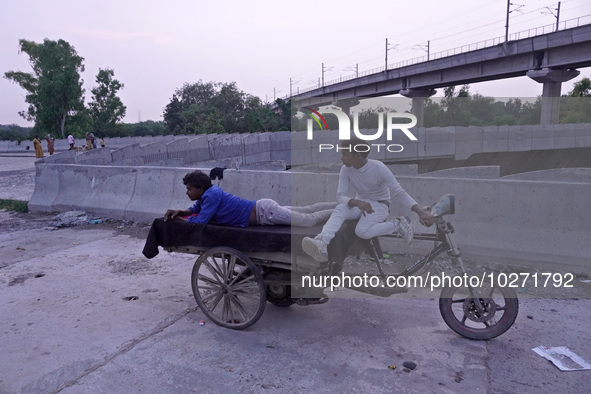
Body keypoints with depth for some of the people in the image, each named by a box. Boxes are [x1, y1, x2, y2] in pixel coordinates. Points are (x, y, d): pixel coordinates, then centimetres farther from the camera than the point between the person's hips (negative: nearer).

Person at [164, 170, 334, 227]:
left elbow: (199, 222, -22)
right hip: (261, 208, 8)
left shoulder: (212, 195, -19)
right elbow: (194, 210, 25)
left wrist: (179, 218, -6)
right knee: (308, 210, 15)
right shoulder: (207, 195, 9)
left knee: (310, 220, -6)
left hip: (264, 211, -8)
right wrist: (178, 211, 6)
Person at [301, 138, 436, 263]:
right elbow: (340, 197, -16)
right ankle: (321, 244, -49)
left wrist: (421, 212, -34)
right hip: (359, 203, 4)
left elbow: (399, 193, -21)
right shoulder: (346, 170, -11)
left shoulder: (379, 168, -21)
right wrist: (357, 202, -39)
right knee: (340, 209, -30)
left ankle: (398, 224, -12)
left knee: (362, 231, -33)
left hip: (380, 205, -4)